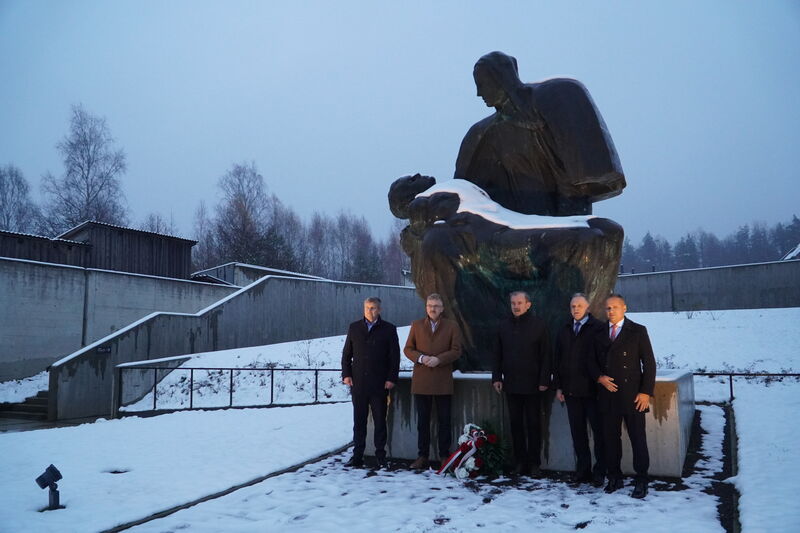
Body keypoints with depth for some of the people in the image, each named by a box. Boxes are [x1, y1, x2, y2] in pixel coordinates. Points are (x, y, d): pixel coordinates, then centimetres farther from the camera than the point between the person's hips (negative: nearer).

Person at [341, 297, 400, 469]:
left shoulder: (389, 329, 3)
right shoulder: (354, 327, 10)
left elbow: (394, 356, 2)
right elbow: (346, 354, 12)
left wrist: (391, 378, -5)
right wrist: (346, 374, 1)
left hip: (380, 384, -2)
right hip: (358, 382, 2)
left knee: (380, 421, 5)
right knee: (359, 421, 6)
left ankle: (381, 456, 13)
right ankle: (357, 456, 12)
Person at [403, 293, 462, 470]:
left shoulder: (452, 326, 5)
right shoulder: (416, 325, 9)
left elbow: (456, 350, -1)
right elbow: (408, 349, 7)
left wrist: (439, 359, -15)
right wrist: (420, 358, -12)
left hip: (443, 381, -1)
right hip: (421, 381, 1)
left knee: (444, 421, 5)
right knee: (422, 421, 7)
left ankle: (444, 456, 16)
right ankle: (422, 456, 15)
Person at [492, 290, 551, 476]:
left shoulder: (538, 325, -2)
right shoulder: (505, 325, 9)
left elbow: (546, 355, -4)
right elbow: (498, 354, 13)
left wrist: (544, 380, -9)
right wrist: (496, 377, 6)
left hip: (532, 384, -4)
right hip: (511, 384, 4)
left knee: (533, 425, 3)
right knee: (516, 424, 8)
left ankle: (534, 463, 11)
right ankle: (520, 462, 15)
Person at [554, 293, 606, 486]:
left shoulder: (598, 329, -4)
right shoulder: (564, 332, 14)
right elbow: (557, 361, 16)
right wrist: (558, 386, 11)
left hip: (593, 389, -5)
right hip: (571, 390, 5)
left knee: (599, 431, 2)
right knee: (577, 432, 10)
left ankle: (600, 470, 12)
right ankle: (583, 469, 19)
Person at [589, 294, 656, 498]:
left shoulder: (638, 331, 2)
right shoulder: (599, 333, 11)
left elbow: (649, 362, -1)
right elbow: (592, 361, 15)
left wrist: (646, 392, -8)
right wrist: (599, 377, -5)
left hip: (632, 395, -3)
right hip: (608, 395, 3)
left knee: (638, 439, 1)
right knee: (610, 438, 8)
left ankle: (641, 480, 12)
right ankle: (614, 478, 19)